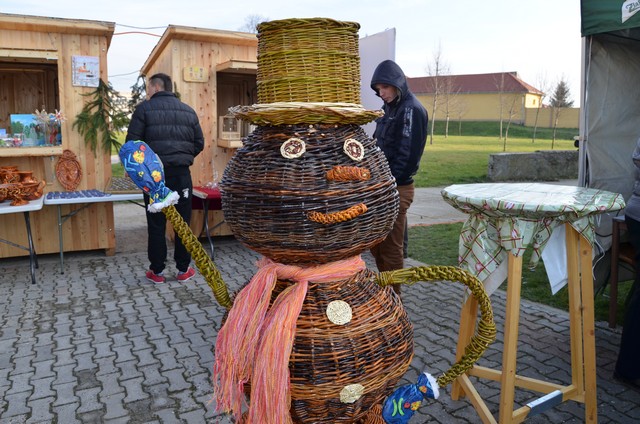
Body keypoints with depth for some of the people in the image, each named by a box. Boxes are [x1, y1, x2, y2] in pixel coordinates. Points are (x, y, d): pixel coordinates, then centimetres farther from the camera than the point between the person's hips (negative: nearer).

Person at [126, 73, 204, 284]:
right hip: (182, 174, 2)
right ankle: (183, 270, 15)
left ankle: (157, 271, 12)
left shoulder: (145, 108, 0)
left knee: (156, 224, 6)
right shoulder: (188, 110, 10)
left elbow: (133, 142, -4)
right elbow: (199, 143, 10)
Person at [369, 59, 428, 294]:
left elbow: (408, 154, -17)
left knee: (391, 248, 1)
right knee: (376, 243, 16)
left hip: (396, 189, -9)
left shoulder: (412, 109, -11)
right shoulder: (389, 108, 15)